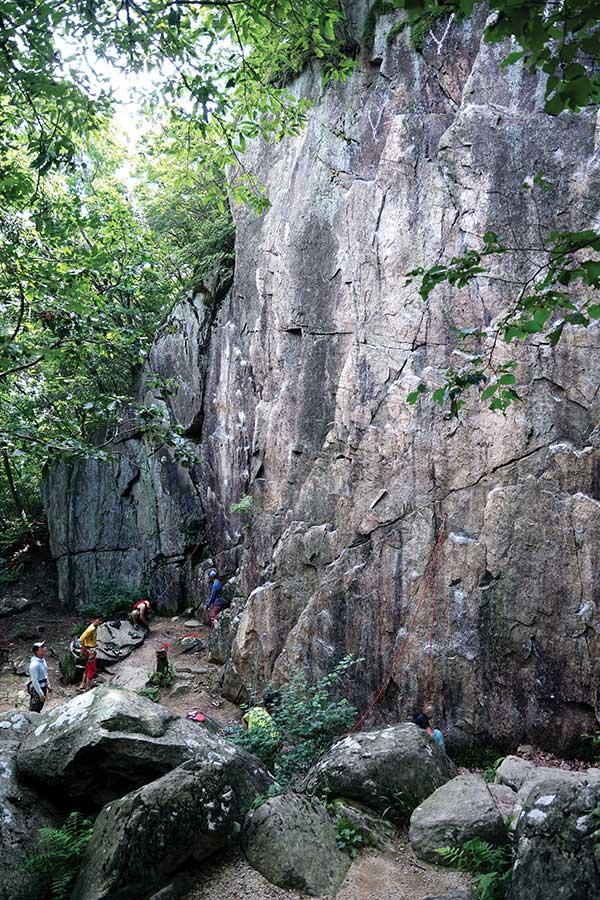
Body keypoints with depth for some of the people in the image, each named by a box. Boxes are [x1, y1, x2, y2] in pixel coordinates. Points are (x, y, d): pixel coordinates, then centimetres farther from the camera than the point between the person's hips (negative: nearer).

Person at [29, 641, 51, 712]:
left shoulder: (43, 660, 1)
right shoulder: (34, 664, -27)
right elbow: (35, 681, -26)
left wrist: (48, 685, 17)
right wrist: (41, 694, -23)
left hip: (43, 687, 8)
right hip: (36, 689, -8)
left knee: (40, 707, 22)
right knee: (34, 710, 7)